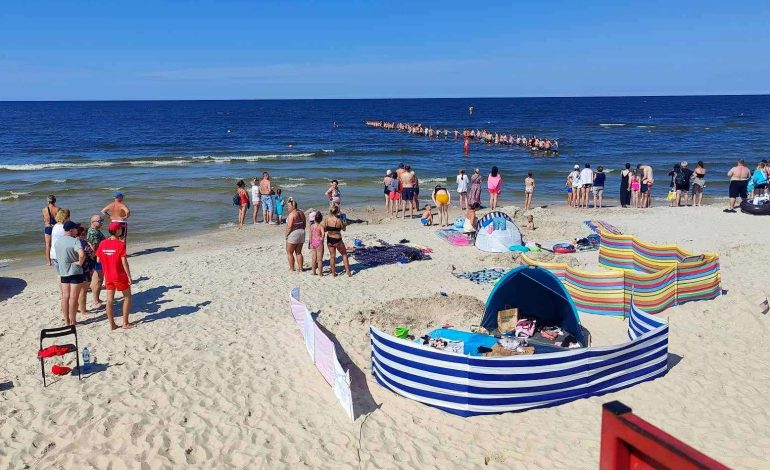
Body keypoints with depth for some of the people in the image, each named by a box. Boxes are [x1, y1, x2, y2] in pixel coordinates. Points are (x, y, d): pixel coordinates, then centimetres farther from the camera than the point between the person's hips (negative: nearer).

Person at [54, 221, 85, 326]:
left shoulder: (57, 241, 5)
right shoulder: (74, 241, -19)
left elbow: (58, 256, 16)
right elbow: (82, 254, -34)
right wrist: (80, 262, -19)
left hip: (63, 272, 7)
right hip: (75, 272, -7)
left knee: (65, 297, 12)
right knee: (74, 297, 1)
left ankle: (66, 321, 19)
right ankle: (72, 321, 6)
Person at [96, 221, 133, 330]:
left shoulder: (102, 243, -1)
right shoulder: (121, 244, -16)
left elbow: (98, 260, 4)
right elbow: (124, 262, -17)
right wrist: (129, 276, -11)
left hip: (108, 276, 5)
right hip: (120, 276, -5)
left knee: (109, 299, 9)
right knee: (127, 297, 10)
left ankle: (112, 324, 13)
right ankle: (125, 323, 10)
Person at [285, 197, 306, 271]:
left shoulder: (292, 214, -17)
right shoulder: (301, 213, 7)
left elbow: (289, 226, -22)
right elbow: (304, 224, 12)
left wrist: (286, 235, -11)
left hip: (293, 234, -8)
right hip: (301, 233, 8)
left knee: (289, 252, 7)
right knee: (298, 252, 15)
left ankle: (291, 268, 9)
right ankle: (300, 268, 16)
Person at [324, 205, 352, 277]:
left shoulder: (327, 219, -8)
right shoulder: (339, 220, -18)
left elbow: (324, 230, 1)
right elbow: (343, 229, -2)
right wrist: (344, 223, 12)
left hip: (329, 240, 3)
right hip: (337, 240, -3)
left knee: (332, 256, 16)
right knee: (344, 254, 16)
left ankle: (333, 272, 21)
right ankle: (348, 271, 16)